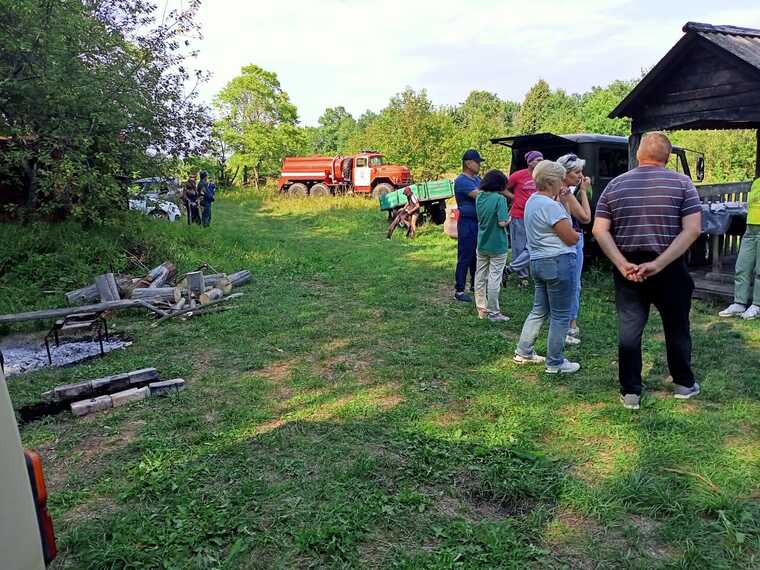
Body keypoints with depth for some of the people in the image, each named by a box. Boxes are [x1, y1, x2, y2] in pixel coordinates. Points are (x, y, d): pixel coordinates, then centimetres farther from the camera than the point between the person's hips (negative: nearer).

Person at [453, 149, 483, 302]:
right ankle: (459, 291, 2)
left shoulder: (477, 179, 14)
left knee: (477, 255, 17)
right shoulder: (461, 180, -14)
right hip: (467, 222, -9)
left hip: (479, 221, 9)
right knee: (465, 257, -4)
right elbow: (479, 195, -25)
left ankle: (475, 284, 29)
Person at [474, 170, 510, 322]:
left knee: (480, 277, 13)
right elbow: (502, 222, -22)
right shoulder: (499, 198, -17)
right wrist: (509, 219, -2)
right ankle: (493, 312, 9)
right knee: (494, 278, 1)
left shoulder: (479, 197, 2)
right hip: (497, 246, -6)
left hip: (482, 244, 6)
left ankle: (481, 309, 22)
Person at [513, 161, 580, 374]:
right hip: (558, 262, -9)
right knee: (560, 315, 2)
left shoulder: (532, 201, 12)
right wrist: (577, 234, 7)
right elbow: (571, 238, -16)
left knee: (539, 310, 20)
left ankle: (523, 352, 26)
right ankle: (555, 363, 11)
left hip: (537, 261, 9)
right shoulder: (551, 205, -18)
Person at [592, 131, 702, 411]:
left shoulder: (615, 184, 3)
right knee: (677, 328, 17)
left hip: (627, 269, 1)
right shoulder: (682, 183, -2)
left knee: (628, 330, 8)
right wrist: (659, 264, -17)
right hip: (670, 270, -1)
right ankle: (683, 384, 33)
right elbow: (692, 230, -13)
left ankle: (630, 392, 12)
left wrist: (623, 265, -12)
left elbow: (600, 230, -5)